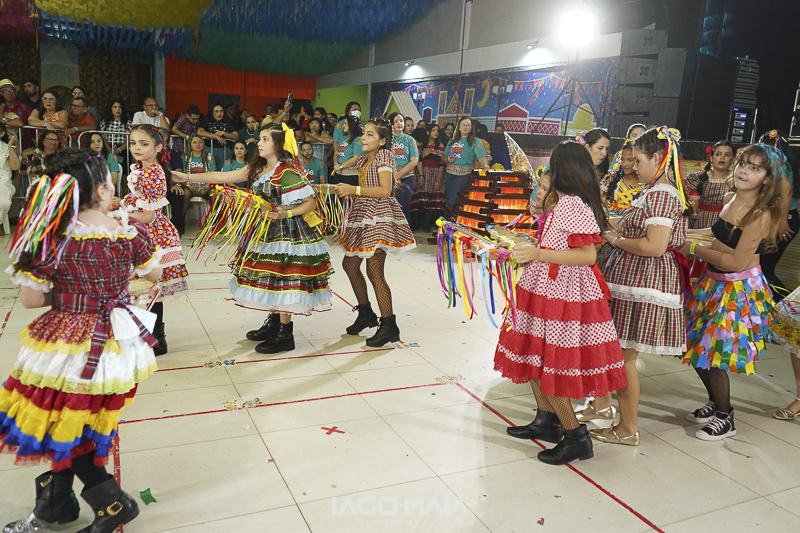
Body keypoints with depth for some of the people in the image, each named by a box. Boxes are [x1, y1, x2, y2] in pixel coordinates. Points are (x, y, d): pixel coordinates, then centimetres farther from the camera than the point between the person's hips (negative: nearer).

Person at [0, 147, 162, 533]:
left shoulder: (48, 237, -14)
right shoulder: (127, 229, -8)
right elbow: (153, 274, 7)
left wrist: (66, 288, 8)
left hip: (68, 345, -4)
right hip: (115, 340, 4)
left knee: (63, 423, 15)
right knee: (73, 422, 20)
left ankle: (111, 501, 19)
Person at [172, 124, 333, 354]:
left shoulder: (288, 172, -16)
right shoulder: (257, 169, 9)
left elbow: (311, 202, -15)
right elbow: (223, 177, 10)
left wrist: (287, 213, -28)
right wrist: (188, 177, 7)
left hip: (287, 230, -8)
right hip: (266, 230, 9)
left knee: (282, 278, -5)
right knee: (269, 276, 15)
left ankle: (285, 335, 5)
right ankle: (274, 323, 31)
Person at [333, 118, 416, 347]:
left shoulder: (384, 155, -8)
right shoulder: (364, 159, 18)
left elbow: (384, 191, -19)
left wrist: (353, 189, -18)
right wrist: (345, 191, 9)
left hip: (379, 216, -10)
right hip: (363, 216, 10)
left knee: (374, 271, -12)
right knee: (349, 264, 14)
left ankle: (389, 327, -3)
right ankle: (366, 314, 30)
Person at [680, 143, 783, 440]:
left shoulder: (761, 214, -20)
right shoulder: (731, 199, 4)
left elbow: (737, 262, -23)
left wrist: (695, 248, -15)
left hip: (739, 290, -8)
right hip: (713, 282, 8)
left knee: (712, 353, -2)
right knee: (696, 349, 15)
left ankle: (725, 419, 20)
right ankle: (715, 404, 37)